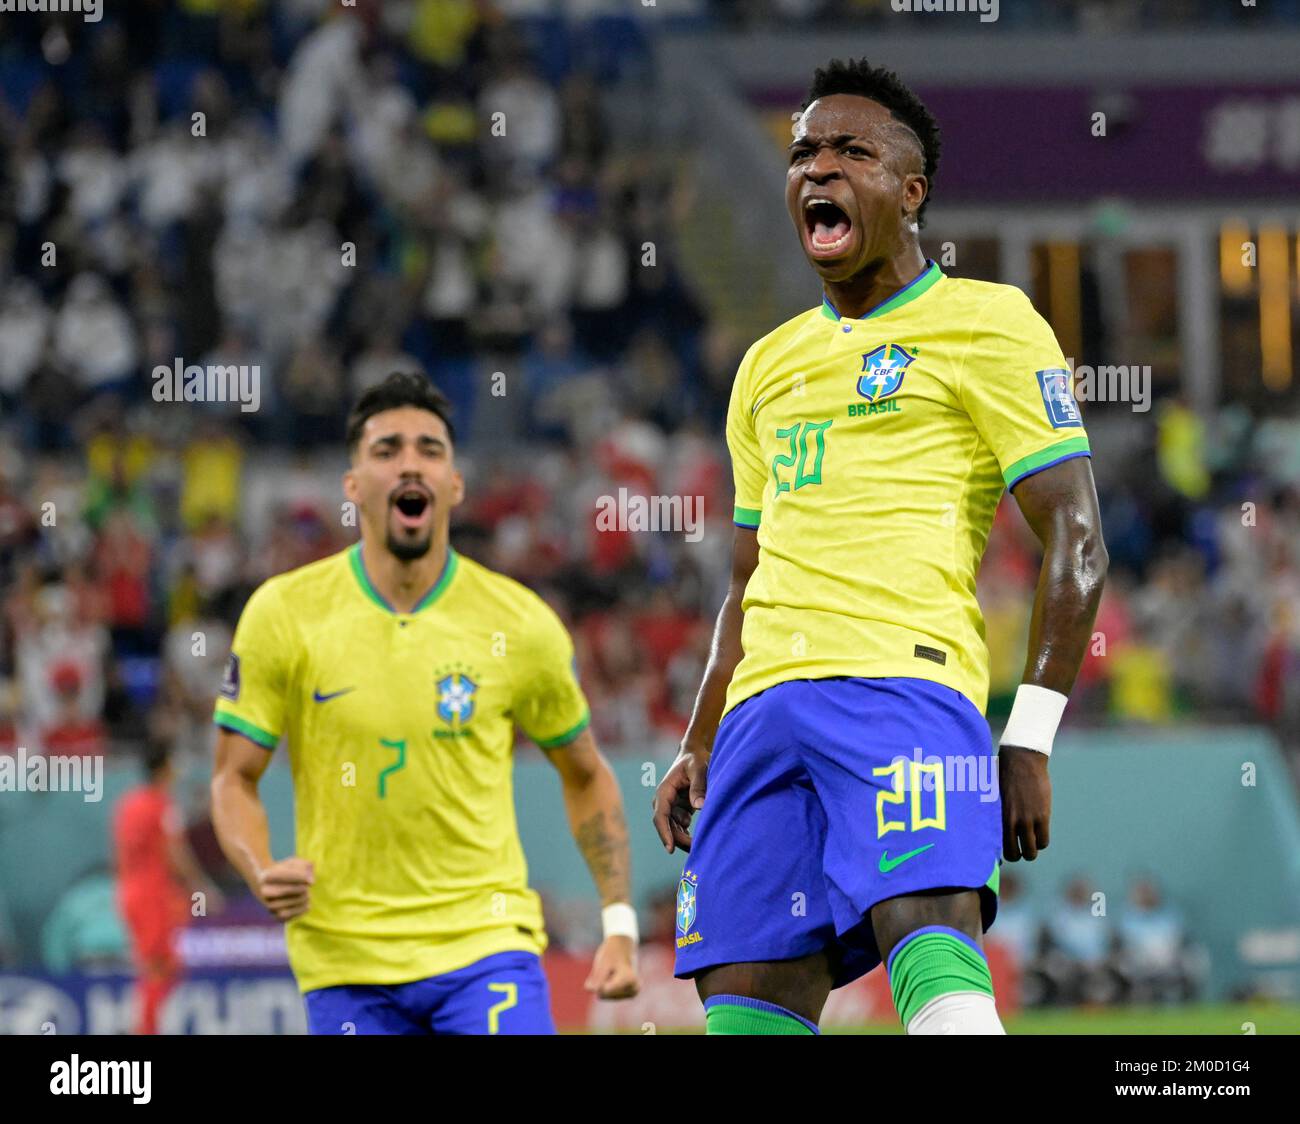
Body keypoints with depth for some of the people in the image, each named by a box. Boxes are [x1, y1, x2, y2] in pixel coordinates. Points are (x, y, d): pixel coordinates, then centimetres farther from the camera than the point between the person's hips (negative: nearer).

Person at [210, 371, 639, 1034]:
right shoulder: (283, 613, -2)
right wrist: (261, 874, -18)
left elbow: (585, 776, 13)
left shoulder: (520, 624, 0)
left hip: (487, 942, 0)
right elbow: (234, 778, 3)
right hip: (345, 959, 1)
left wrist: (619, 924, 4)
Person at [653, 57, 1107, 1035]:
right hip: (767, 703, 6)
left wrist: (1031, 741, -10)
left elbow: (1075, 541, -1)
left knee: (929, 935, -29)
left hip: (904, 678, -6)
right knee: (746, 1007, -7)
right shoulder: (770, 366, 27)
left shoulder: (987, 324, 6)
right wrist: (699, 748, 21)